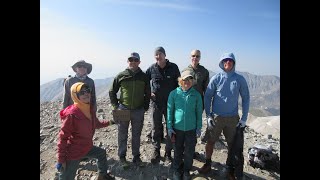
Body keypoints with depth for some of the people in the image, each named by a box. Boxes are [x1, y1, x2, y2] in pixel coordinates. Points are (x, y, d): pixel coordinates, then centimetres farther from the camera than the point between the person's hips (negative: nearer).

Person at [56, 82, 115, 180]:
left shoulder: (90, 109, -4)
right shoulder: (71, 114, -27)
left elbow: (96, 124, 16)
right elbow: (63, 137, -22)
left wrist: (109, 122, 15)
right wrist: (61, 159, -18)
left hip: (87, 147, 8)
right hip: (73, 153, -8)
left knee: (101, 153, 26)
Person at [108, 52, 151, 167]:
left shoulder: (144, 76, 2)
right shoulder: (121, 76, -1)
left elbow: (148, 93, 9)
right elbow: (112, 92, 7)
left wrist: (145, 107, 4)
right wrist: (115, 106, 1)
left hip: (139, 111, 1)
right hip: (123, 109, -1)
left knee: (136, 135, 13)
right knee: (122, 135, 11)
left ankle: (136, 157, 29)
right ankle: (122, 157, 28)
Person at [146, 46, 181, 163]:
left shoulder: (173, 67, -4)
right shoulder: (151, 69, -2)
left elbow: (179, 84, 3)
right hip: (156, 102, 0)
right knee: (156, 129, 9)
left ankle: (168, 151, 27)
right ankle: (156, 151, 26)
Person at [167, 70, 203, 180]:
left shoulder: (196, 95, -4)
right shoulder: (174, 93, -7)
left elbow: (199, 112, 2)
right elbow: (170, 111, -2)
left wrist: (199, 128, 3)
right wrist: (169, 127, -3)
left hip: (191, 128, 1)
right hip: (177, 128, 0)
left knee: (189, 151, 13)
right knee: (178, 150, 16)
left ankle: (186, 170, 35)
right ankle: (177, 170, 37)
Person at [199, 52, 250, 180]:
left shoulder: (240, 79, -3)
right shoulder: (216, 78, -6)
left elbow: (246, 98, 2)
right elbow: (207, 96, -3)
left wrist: (244, 118, 0)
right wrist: (208, 115, -7)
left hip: (233, 118, 1)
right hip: (216, 117, 0)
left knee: (232, 144, 13)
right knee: (210, 142, 9)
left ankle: (230, 167, 35)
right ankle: (207, 164, 32)